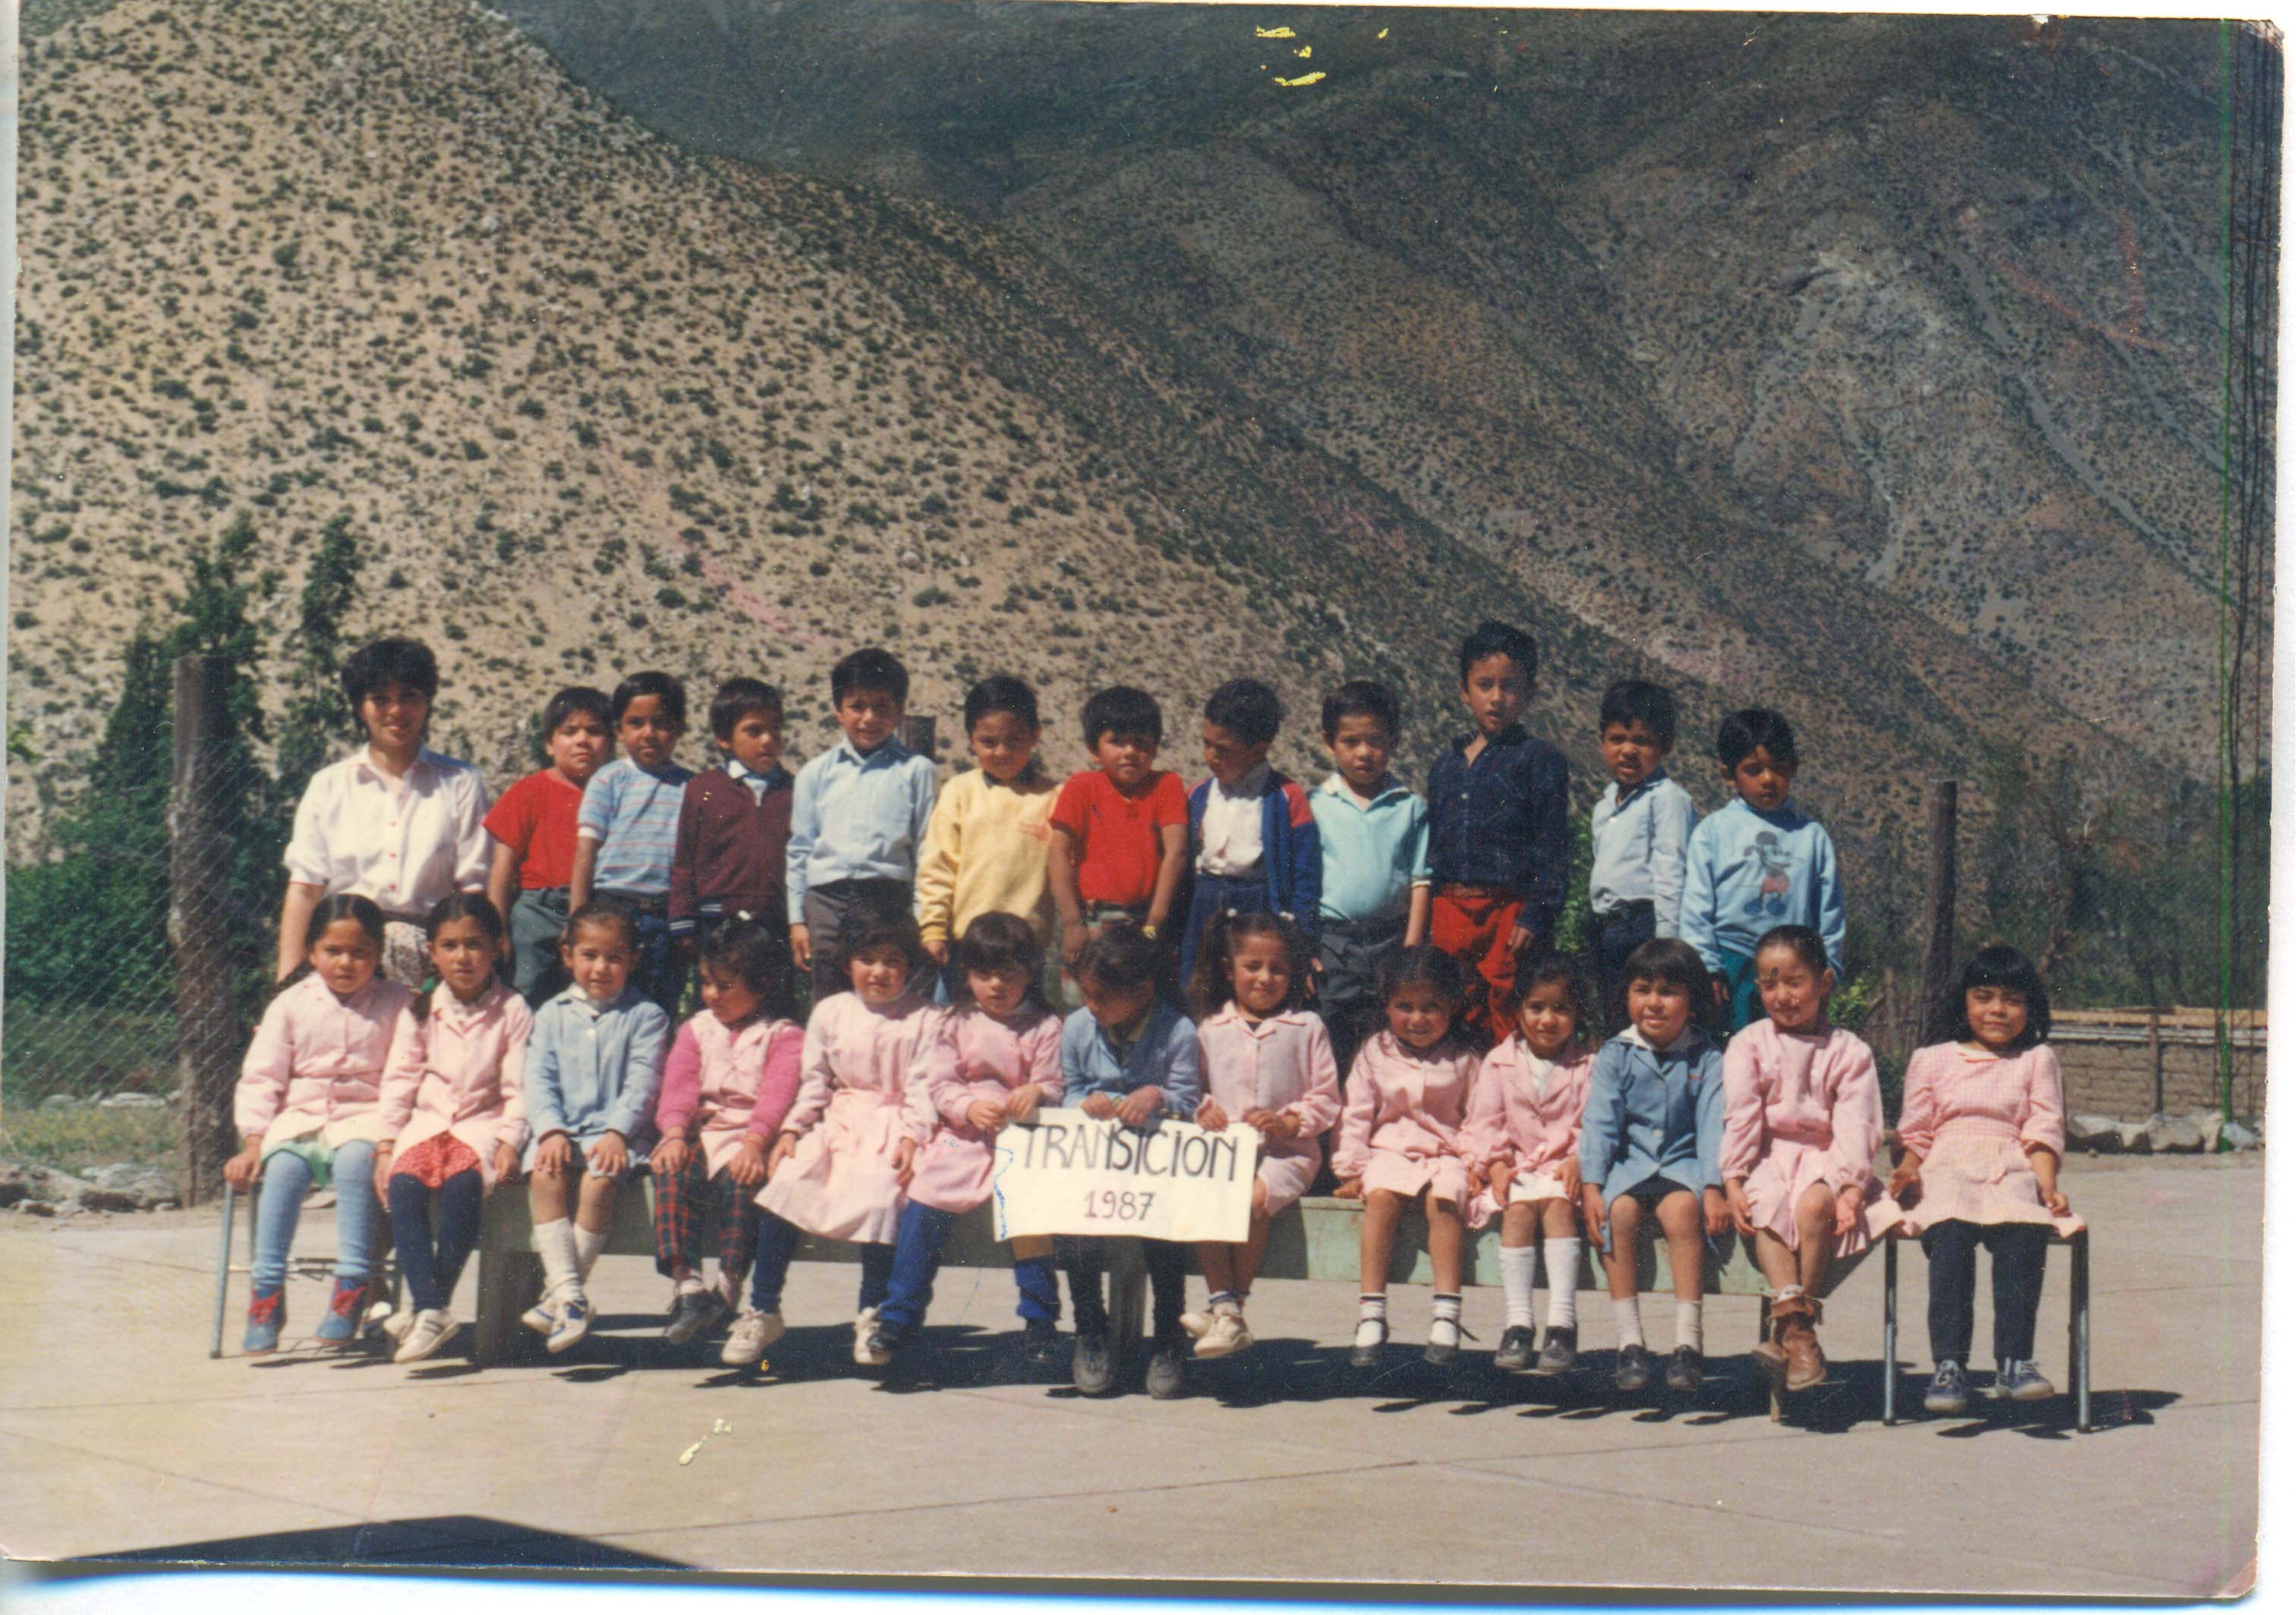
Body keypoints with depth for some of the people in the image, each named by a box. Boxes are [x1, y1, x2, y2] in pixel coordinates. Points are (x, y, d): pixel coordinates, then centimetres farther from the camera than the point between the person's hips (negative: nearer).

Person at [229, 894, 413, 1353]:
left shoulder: (397, 1004, 5)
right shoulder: (291, 1004, 8)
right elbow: (260, 1078, 8)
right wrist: (253, 1140, -4)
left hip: (367, 1115, -2)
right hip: (301, 1117, 2)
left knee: (355, 1162, -34)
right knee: (283, 1167, -29)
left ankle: (352, 1289, -31)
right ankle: (267, 1291, -25)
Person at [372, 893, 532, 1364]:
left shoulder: (512, 1011, 3)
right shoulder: (420, 1012, 11)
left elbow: (518, 1087, -1)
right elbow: (399, 1080, 8)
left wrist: (509, 1140, -15)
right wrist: (385, 1145, -1)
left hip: (482, 1124, -3)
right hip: (427, 1122, 3)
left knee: (463, 1185, -34)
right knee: (403, 1186, -28)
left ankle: (431, 1304, -27)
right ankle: (431, 1309, -34)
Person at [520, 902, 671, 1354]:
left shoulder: (645, 1015, 7)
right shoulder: (552, 1014, 15)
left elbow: (642, 1083, -4)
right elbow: (538, 1080, 4)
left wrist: (616, 1133, -19)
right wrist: (550, 1130, -13)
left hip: (616, 1134, -3)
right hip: (560, 1130, 3)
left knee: (598, 1180, -31)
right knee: (544, 1175, -28)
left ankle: (560, 1295, -24)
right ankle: (568, 1291, -32)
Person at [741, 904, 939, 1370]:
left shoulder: (925, 1020, 2)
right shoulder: (830, 1012, 12)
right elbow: (813, 1081, 12)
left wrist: (912, 1139, -17)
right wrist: (790, 1129, -2)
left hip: (894, 1127, -3)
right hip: (837, 1122, 3)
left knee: (879, 1195, -30)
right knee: (785, 1184, -20)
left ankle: (871, 1315, -10)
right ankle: (763, 1310, -10)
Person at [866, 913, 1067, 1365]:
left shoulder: (1044, 1028, 5)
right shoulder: (955, 1025, 8)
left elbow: (1053, 1086, 2)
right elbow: (938, 1083, 3)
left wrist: (1036, 1093, -21)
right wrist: (968, 1107, -16)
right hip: (960, 1137, 1)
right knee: (923, 1208, -11)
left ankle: (1039, 1320, -1)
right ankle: (899, 1315, 1)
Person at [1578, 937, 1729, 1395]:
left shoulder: (1706, 1059, 4)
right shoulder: (1614, 1056, 6)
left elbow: (1712, 1126, -4)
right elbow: (1598, 1122, -1)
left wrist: (1714, 1189, -17)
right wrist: (1591, 1186, -14)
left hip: (1684, 1162, -1)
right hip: (1628, 1163, 1)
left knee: (1682, 1208, -33)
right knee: (1619, 1210, -30)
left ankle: (1689, 1341, -30)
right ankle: (1629, 1342, -25)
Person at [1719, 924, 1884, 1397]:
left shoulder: (1848, 1051, 7)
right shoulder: (1749, 1044, 10)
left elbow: (1856, 1125, -3)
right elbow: (1740, 1116, -1)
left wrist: (1850, 1186, -17)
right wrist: (1733, 1179, -14)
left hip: (1822, 1157, -1)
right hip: (1767, 1157, 1)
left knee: (1815, 1204, -33)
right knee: (1766, 1206, -31)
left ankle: (1790, 1328, -26)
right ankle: (1796, 1326, -43)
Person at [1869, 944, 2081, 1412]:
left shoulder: (2037, 1061, 21)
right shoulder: (1931, 1061, 22)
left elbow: (2043, 1132, 10)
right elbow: (1916, 1133, 17)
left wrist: (2048, 1185, -8)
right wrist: (1908, 1168, -5)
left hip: (2012, 1173, 0)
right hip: (1947, 1171, 0)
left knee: (2023, 1232, -35)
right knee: (1951, 1233, -34)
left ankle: (2013, 1360, -37)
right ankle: (1949, 1364, -41)